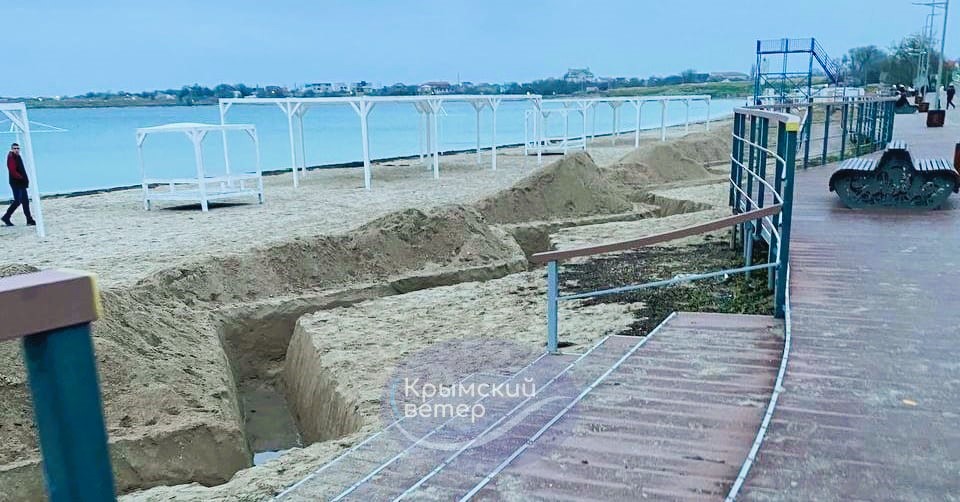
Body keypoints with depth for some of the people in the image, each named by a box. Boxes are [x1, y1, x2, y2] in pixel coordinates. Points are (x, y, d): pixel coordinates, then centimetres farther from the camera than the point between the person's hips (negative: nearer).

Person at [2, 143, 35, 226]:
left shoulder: (18, 157, 16)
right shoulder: (11, 158, -10)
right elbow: (13, 171, -20)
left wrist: (25, 180, 8)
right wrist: (21, 177, -17)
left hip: (21, 183, 9)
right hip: (16, 183, -9)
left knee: (25, 201, 7)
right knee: (18, 201, -10)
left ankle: (29, 220, 8)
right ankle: (6, 217, 1)